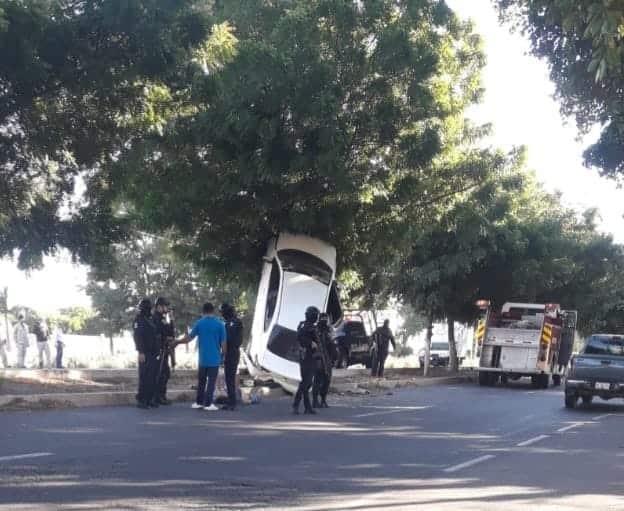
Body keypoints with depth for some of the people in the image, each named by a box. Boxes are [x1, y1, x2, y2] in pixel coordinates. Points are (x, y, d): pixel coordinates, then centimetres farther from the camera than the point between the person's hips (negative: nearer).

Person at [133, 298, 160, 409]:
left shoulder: (151, 319, 17)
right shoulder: (139, 319, -8)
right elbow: (137, 336, -16)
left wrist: (157, 350, 18)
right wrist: (140, 352, -22)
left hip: (153, 353, 8)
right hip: (145, 353, -8)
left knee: (153, 377, 7)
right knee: (144, 377, -8)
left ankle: (150, 399, 12)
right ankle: (141, 400, -3)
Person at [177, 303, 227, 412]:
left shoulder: (199, 323, -1)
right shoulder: (219, 324, -6)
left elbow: (189, 338, 4)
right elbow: (223, 342, -5)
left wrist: (178, 341, 20)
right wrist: (222, 355, 9)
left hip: (202, 358, 2)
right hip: (214, 358, -2)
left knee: (201, 381, 14)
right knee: (211, 381, 1)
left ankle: (199, 402, 18)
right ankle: (208, 403, 0)